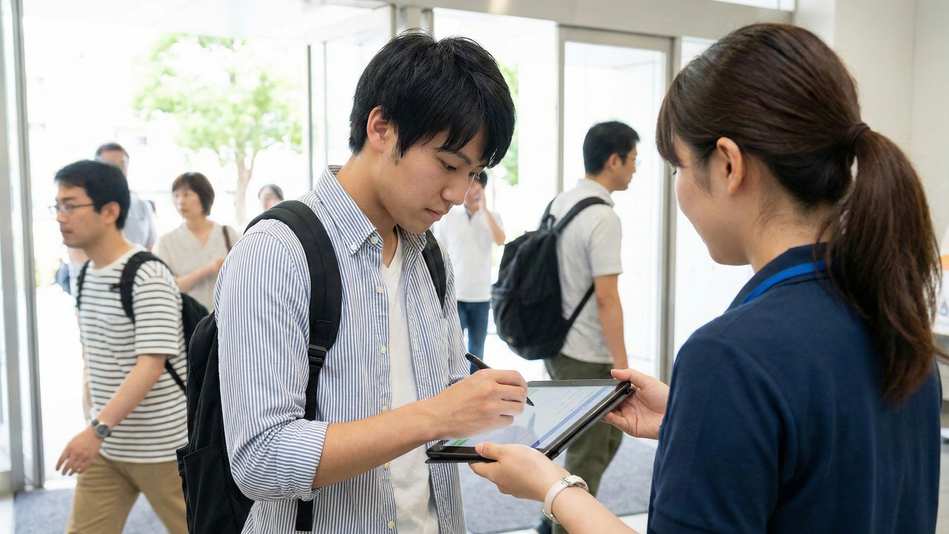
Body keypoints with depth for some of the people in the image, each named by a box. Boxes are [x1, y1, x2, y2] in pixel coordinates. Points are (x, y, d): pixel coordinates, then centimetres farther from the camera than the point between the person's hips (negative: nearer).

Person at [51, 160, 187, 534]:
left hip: (161, 445, -7)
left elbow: (152, 364, -27)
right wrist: (99, 431, 18)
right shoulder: (87, 275, 7)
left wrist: (98, 429, -33)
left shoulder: (148, 277, -19)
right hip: (104, 444, 8)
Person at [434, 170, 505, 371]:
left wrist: (484, 208, -14)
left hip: (481, 296, 2)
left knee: (477, 351, 10)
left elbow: (500, 240, -15)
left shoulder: (492, 217, 5)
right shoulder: (448, 217, 1)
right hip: (454, 295, -2)